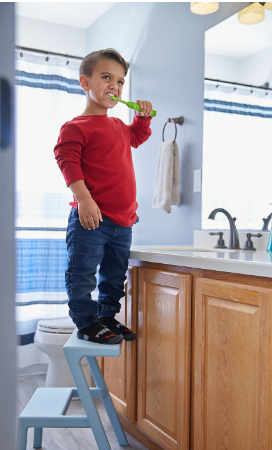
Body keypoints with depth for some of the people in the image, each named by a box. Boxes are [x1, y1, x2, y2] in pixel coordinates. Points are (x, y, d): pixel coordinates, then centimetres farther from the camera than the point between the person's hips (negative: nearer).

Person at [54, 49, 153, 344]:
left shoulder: (119, 126, 18)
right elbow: (67, 160, -17)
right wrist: (84, 198, -27)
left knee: (115, 275, 16)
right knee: (82, 274, 0)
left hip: (123, 219, 8)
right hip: (91, 219, -8)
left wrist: (143, 117, 20)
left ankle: (108, 317, 32)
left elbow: (136, 137, 39)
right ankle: (87, 323, 16)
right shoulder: (75, 127, -8)